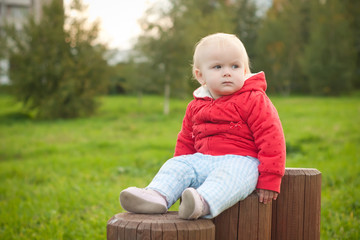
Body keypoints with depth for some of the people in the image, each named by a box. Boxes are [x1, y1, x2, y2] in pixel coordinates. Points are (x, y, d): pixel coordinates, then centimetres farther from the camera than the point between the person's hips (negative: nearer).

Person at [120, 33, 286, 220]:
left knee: (228, 175, -37)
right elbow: (186, 141, 25)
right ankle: (157, 196, -35)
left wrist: (269, 179, -13)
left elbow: (270, 137, -9)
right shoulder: (195, 107, 14)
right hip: (203, 160, 6)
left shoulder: (254, 100, -4)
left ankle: (203, 204, -61)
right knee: (176, 165, -13)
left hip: (240, 161, -6)